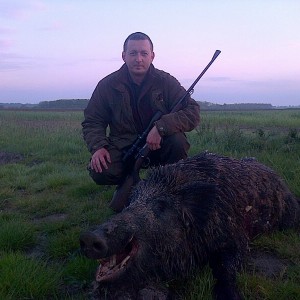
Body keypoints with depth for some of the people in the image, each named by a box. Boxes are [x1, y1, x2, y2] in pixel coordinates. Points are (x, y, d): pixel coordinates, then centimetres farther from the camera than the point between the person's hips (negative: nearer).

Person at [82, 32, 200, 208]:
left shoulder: (166, 82, -8)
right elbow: (92, 122, 1)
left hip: (159, 146, 0)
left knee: (178, 140, -32)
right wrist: (98, 147, -20)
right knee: (100, 172, -27)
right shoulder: (107, 85, -5)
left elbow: (193, 113, -16)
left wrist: (161, 127, -32)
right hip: (122, 147, 1)